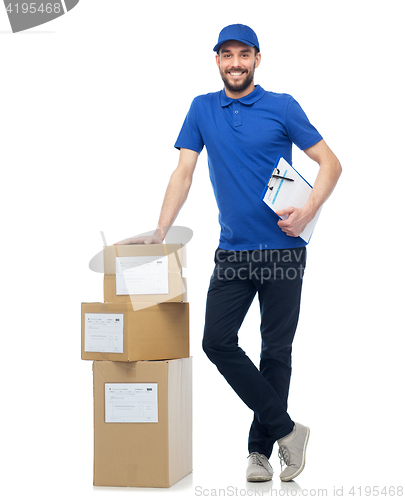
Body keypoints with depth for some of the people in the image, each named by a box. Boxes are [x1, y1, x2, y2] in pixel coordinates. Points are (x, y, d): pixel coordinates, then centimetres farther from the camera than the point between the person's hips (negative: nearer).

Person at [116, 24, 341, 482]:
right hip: (232, 251, 3)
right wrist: (160, 231, -2)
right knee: (217, 341, -7)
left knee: (276, 349, 2)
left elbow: (330, 163, 0)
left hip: (282, 250, -3)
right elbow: (183, 173, 7)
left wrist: (306, 214, -15)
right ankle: (286, 430, 3)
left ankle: (260, 447, 17)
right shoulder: (202, 109, 8)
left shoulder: (282, 107, -1)